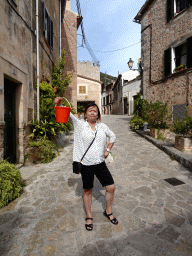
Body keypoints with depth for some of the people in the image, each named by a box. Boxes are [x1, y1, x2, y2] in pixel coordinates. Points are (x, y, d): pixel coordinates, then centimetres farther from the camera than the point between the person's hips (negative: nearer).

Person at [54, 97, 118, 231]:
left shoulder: (102, 126, 4)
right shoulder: (80, 125, -4)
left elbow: (113, 136, 18)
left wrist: (108, 149, 6)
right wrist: (58, 104, -30)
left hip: (100, 163, 3)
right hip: (86, 164, -3)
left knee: (111, 187, 7)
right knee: (87, 191, 13)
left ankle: (108, 212, 36)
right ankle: (89, 217, 38)